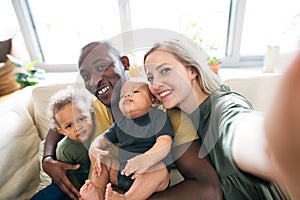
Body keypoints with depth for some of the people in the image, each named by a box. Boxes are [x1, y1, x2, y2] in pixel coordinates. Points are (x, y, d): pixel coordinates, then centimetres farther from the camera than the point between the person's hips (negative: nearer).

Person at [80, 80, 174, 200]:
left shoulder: (159, 117, -7)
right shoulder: (121, 123, 10)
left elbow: (165, 143, -21)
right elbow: (104, 139, 17)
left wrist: (145, 159, -39)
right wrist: (93, 149, -7)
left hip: (149, 172, -5)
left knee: (160, 169, -34)